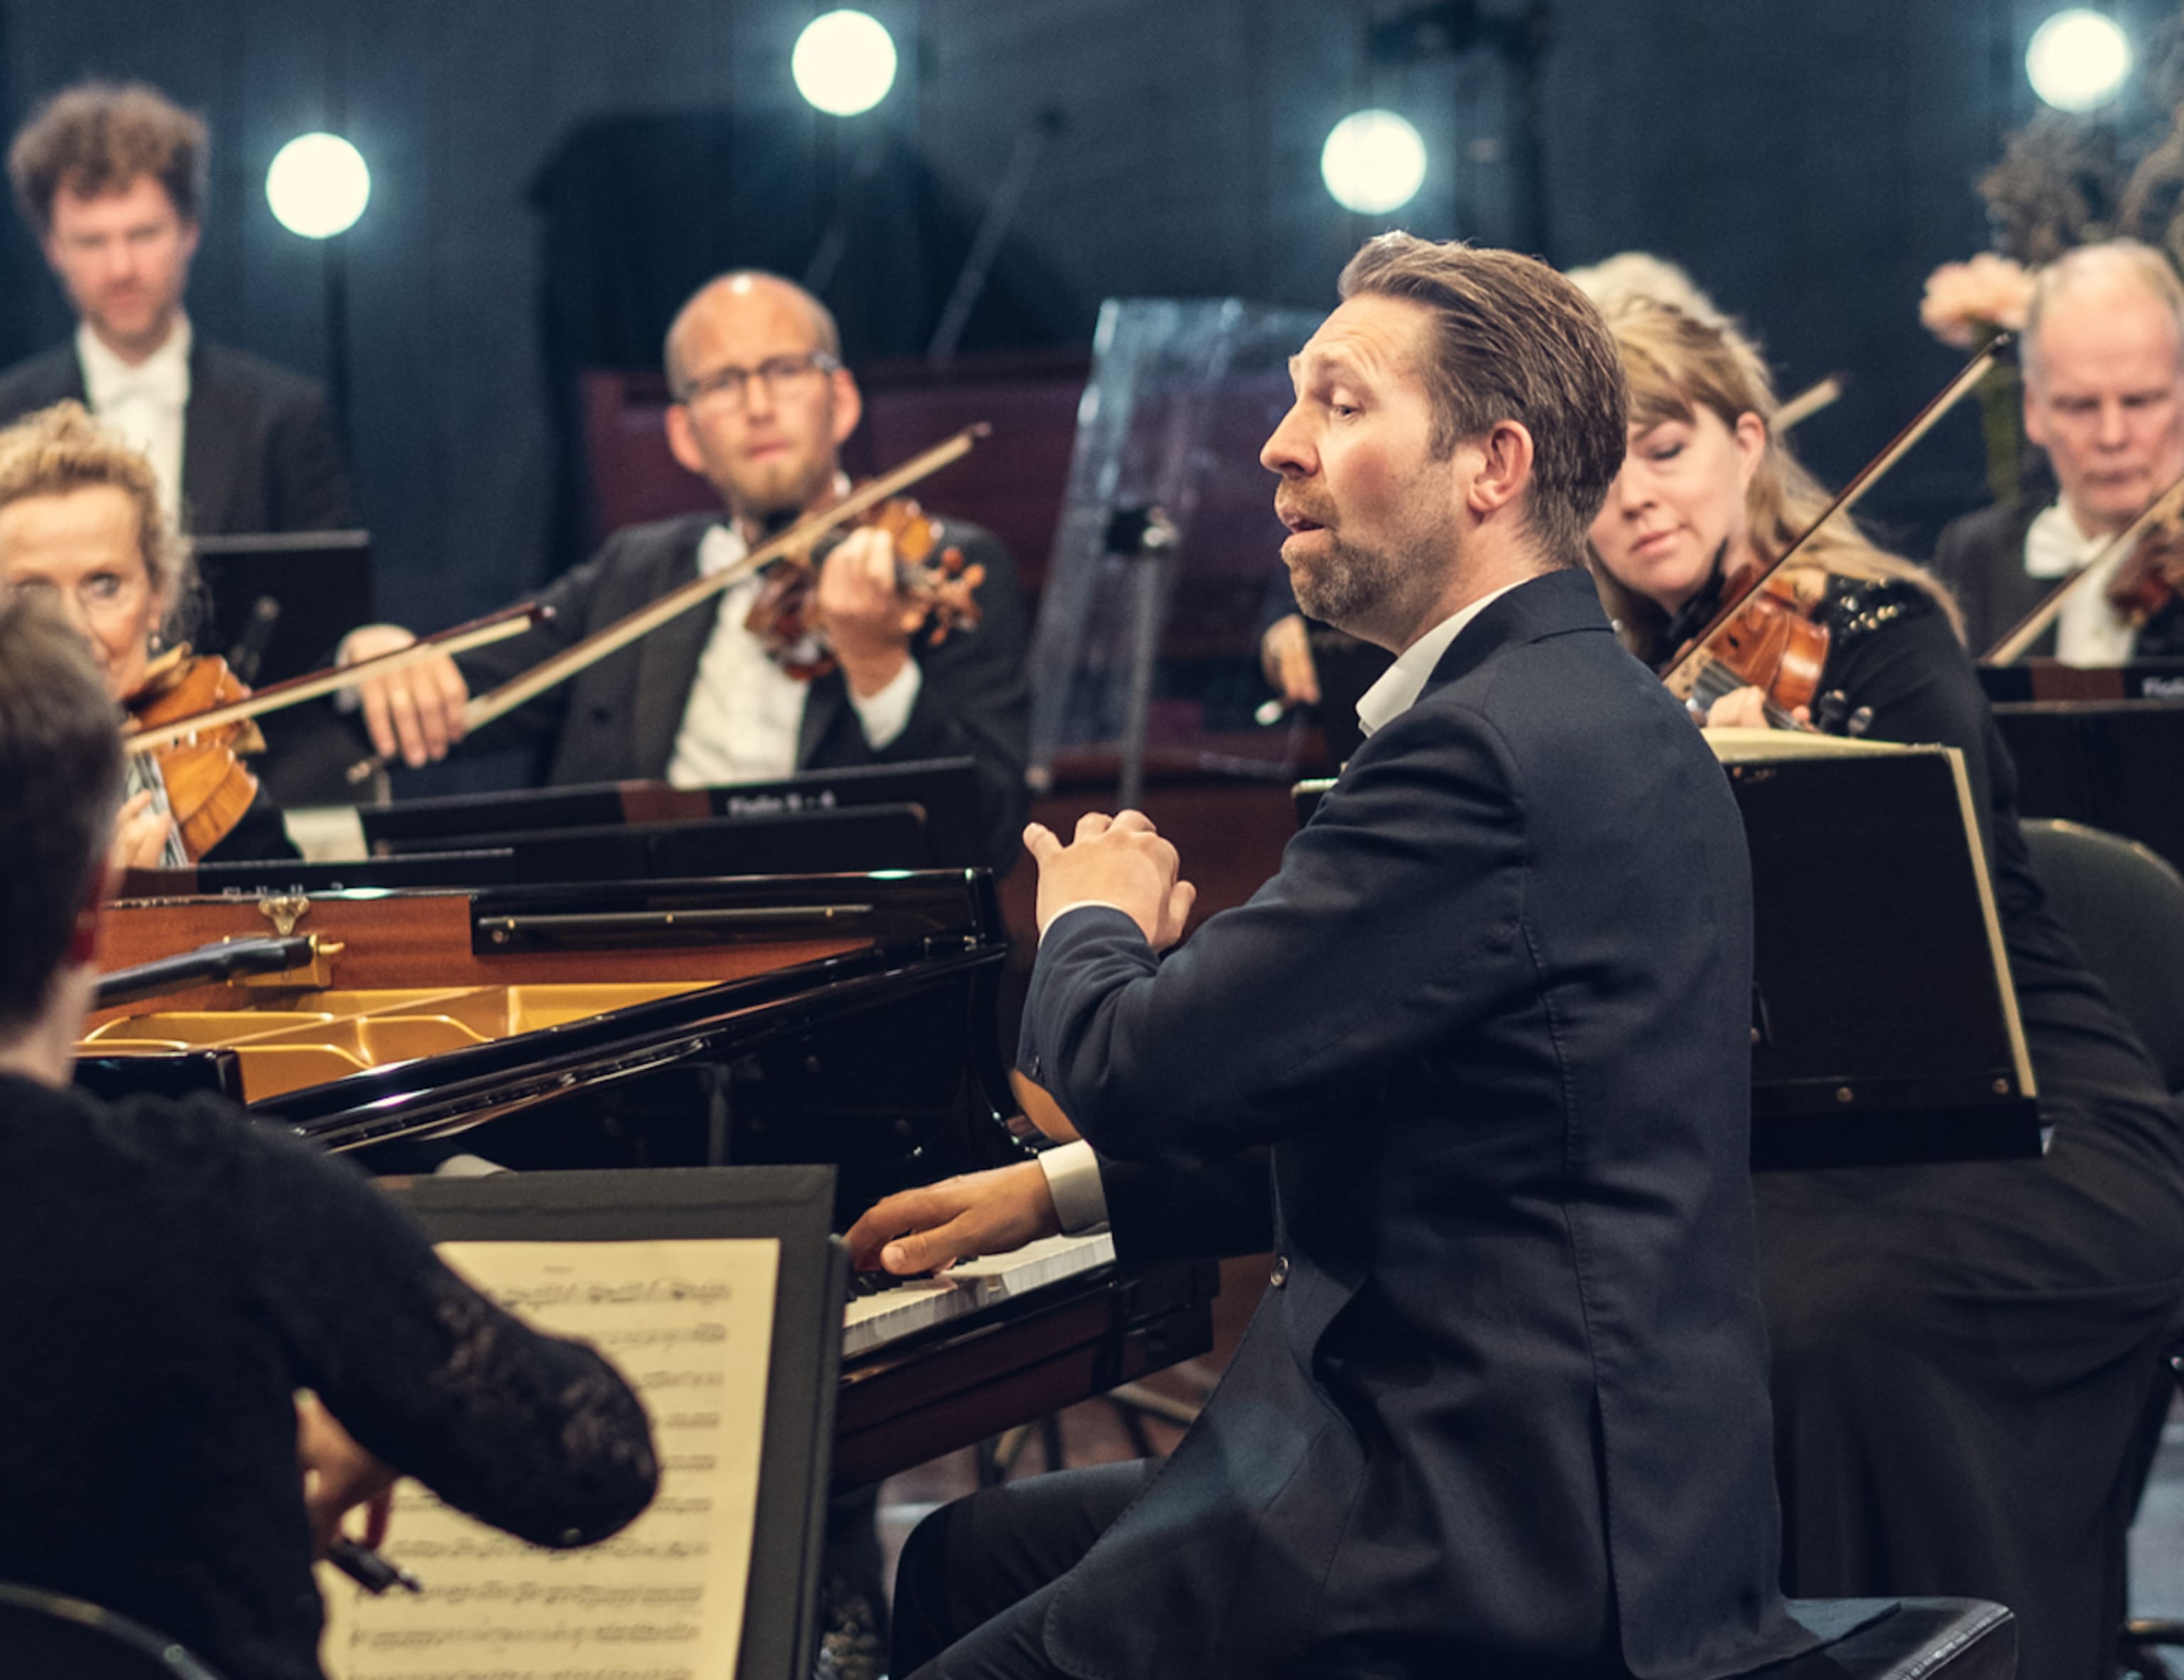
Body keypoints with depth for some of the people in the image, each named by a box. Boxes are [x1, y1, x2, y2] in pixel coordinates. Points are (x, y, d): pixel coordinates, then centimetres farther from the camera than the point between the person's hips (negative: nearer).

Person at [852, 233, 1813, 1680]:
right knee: (965, 1558, 19)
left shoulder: (1480, 755, -20)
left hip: (1504, 1557, -10)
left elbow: (1128, 1074, -20)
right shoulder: (1603, 720, 13)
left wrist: (1094, 924, 2)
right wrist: (1063, 1193, 16)